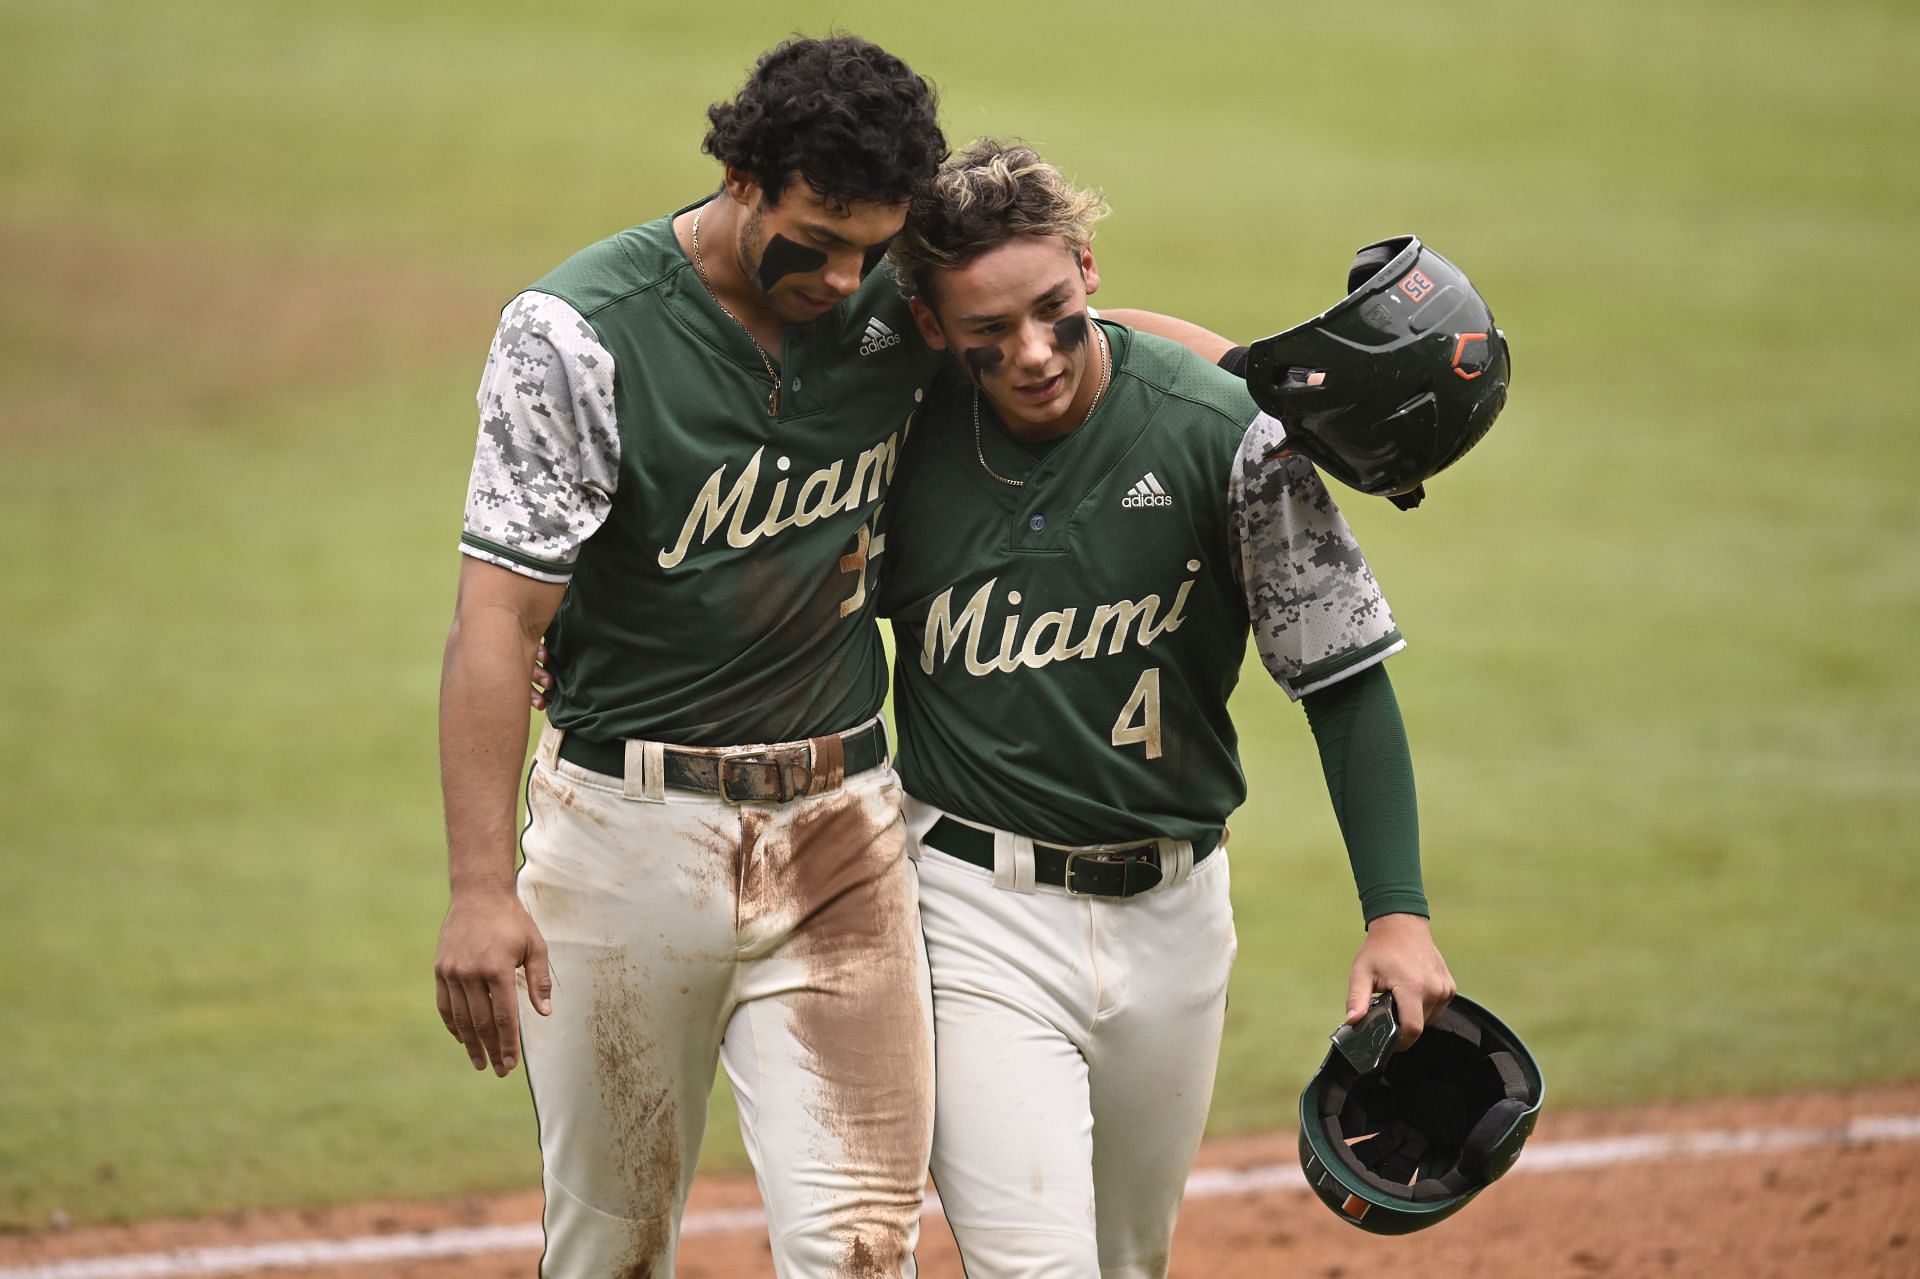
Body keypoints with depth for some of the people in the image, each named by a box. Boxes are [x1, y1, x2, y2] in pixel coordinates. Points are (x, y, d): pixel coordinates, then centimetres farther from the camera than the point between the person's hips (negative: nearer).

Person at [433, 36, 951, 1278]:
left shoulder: (900, 303, 0)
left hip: (840, 830, 3)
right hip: (630, 835, -3)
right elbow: (498, 618, -15)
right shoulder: (578, 336, -13)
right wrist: (480, 887, -22)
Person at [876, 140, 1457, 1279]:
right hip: (977, 917, -1)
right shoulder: (905, 428, -6)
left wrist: (1398, 913, -14)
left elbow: (1346, 675, -6)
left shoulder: (1227, 434, -10)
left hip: (1172, 915, 1)